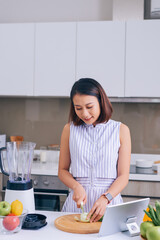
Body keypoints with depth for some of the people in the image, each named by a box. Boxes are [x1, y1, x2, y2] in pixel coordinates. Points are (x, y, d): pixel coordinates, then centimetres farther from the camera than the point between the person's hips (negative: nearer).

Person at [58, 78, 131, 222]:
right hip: (78, 202, 1)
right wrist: (77, 187, -9)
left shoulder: (121, 130, 2)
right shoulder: (70, 129, 6)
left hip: (109, 202, -1)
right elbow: (62, 170, 11)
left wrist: (105, 198, -16)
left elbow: (123, 176, 0)